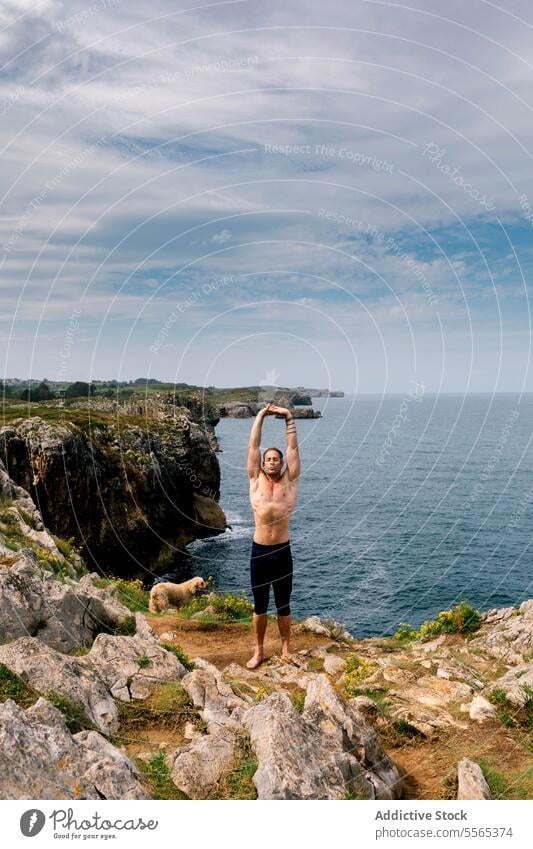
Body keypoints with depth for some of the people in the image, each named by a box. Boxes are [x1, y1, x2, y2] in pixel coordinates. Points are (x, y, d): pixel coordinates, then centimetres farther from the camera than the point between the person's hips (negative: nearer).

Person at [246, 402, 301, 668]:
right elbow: (254, 446, 3)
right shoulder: (256, 480, 3)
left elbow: (293, 448, 0)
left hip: (282, 551, 0)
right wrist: (260, 416, 3)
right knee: (260, 606, 11)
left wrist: (289, 418, -1)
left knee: (283, 605, 12)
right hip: (259, 551, 0)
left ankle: (285, 649, 28)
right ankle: (258, 651, 25)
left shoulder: (290, 481, 3)